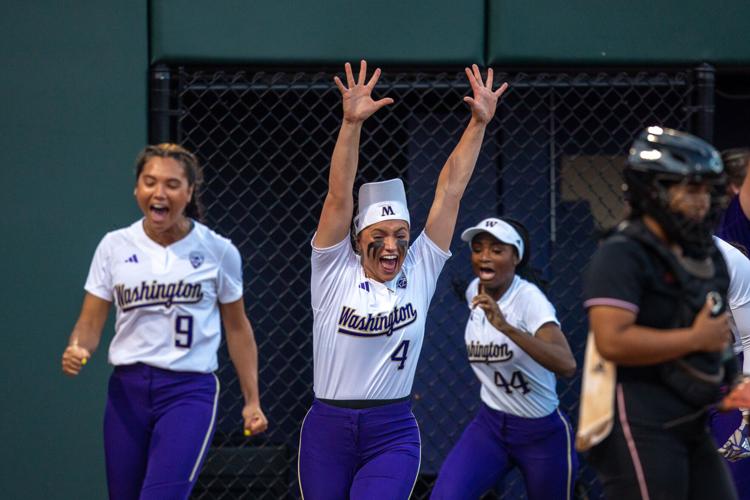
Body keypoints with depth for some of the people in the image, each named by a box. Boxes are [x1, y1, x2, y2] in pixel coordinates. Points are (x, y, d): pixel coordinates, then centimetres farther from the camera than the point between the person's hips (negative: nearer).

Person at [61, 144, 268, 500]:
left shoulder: (218, 252, -1)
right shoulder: (114, 246, 3)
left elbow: (237, 328, 9)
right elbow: (90, 322, 5)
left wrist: (252, 400, 7)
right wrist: (76, 351, -18)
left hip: (189, 390, -3)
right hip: (127, 391, 3)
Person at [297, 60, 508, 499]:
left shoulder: (420, 274, 3)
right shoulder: (335, 273, -1)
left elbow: (450, 191, 0)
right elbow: (339, 195, -13)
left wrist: (479, 124, -4)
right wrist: (352, 124, -23)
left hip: (393, 435, 0)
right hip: (327, 433, 0)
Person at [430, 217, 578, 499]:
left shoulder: (529, 298, -20)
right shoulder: (474, 291, 0)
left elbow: (567, 365, -37)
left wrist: (506, 327, -46)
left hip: (542, 433, -5)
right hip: (489, 425, 5)